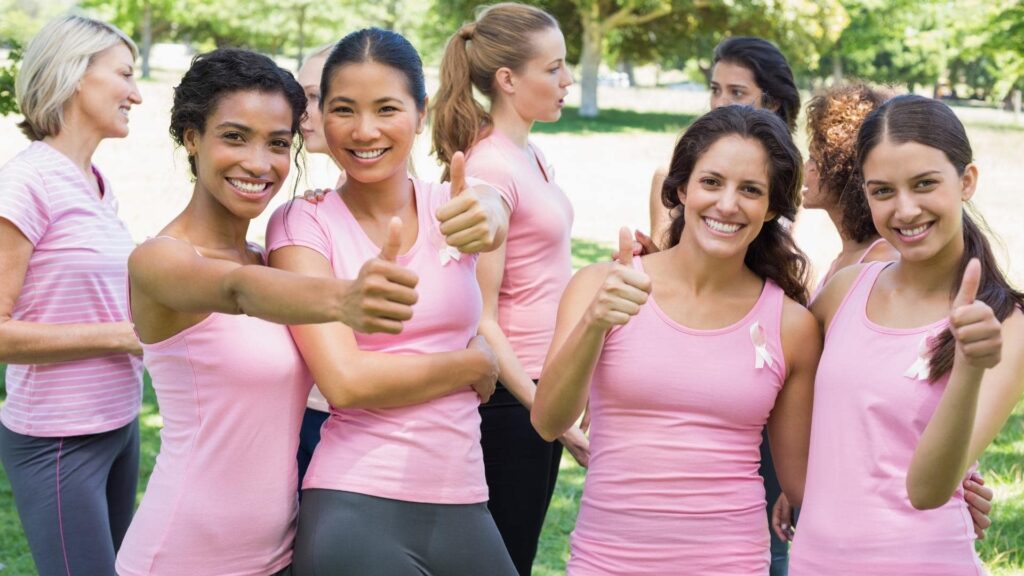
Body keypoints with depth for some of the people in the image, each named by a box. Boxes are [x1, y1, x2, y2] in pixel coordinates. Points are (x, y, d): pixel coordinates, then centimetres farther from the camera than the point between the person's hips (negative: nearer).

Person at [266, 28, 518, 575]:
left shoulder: (452, 206, 5)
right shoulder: (302, 223, -4)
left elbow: (495, 218, -21)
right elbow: (346, 380, -15)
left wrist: (483, 219, -44)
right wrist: (476, 364, -6)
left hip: (462, 506, 4)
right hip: (355, 511, -3)